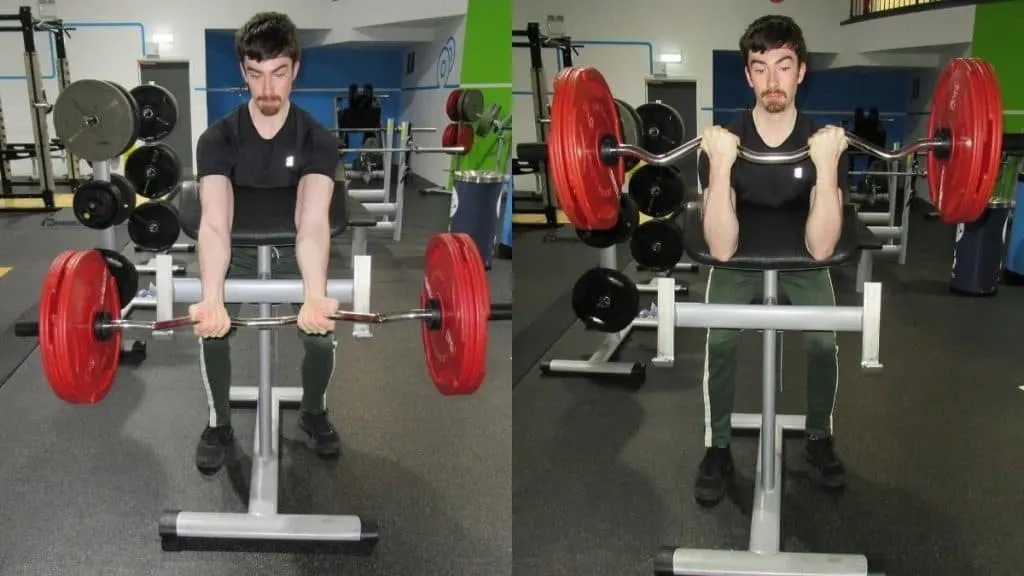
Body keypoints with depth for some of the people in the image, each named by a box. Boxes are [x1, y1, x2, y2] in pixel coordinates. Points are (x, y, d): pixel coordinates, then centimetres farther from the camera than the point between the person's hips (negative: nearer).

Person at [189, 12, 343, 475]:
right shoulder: (218, 139, -19)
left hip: (294, 252, 0)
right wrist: (212, 299, -53)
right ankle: (219, 426, 1)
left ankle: (313, 412, 9)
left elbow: (312, 222, -35)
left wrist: (315, 296, -55)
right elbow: (214, 223, -33)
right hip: (238, 252, 0)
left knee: (323, 331, -21)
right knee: (211, 331, -24)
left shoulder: (317, 140, -20)